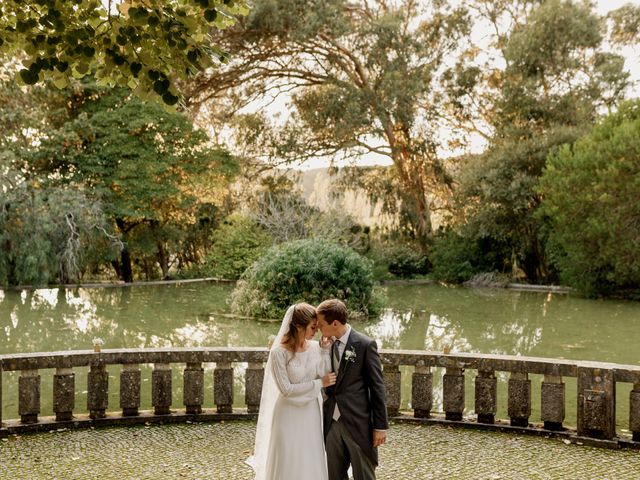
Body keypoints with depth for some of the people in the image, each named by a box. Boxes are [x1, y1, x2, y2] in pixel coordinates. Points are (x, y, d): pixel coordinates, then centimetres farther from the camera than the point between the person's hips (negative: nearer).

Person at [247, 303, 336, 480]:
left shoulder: (316, 347, -2)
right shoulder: (279, 352, -16)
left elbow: (327, 378, -6)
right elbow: (286, 389, -16)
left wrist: (326, 351, -11)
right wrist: (319, 383, -14)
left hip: (311, 416, 5)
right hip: (289, 417, -4)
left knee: (311, 464, 14)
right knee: (289, 466, 8)